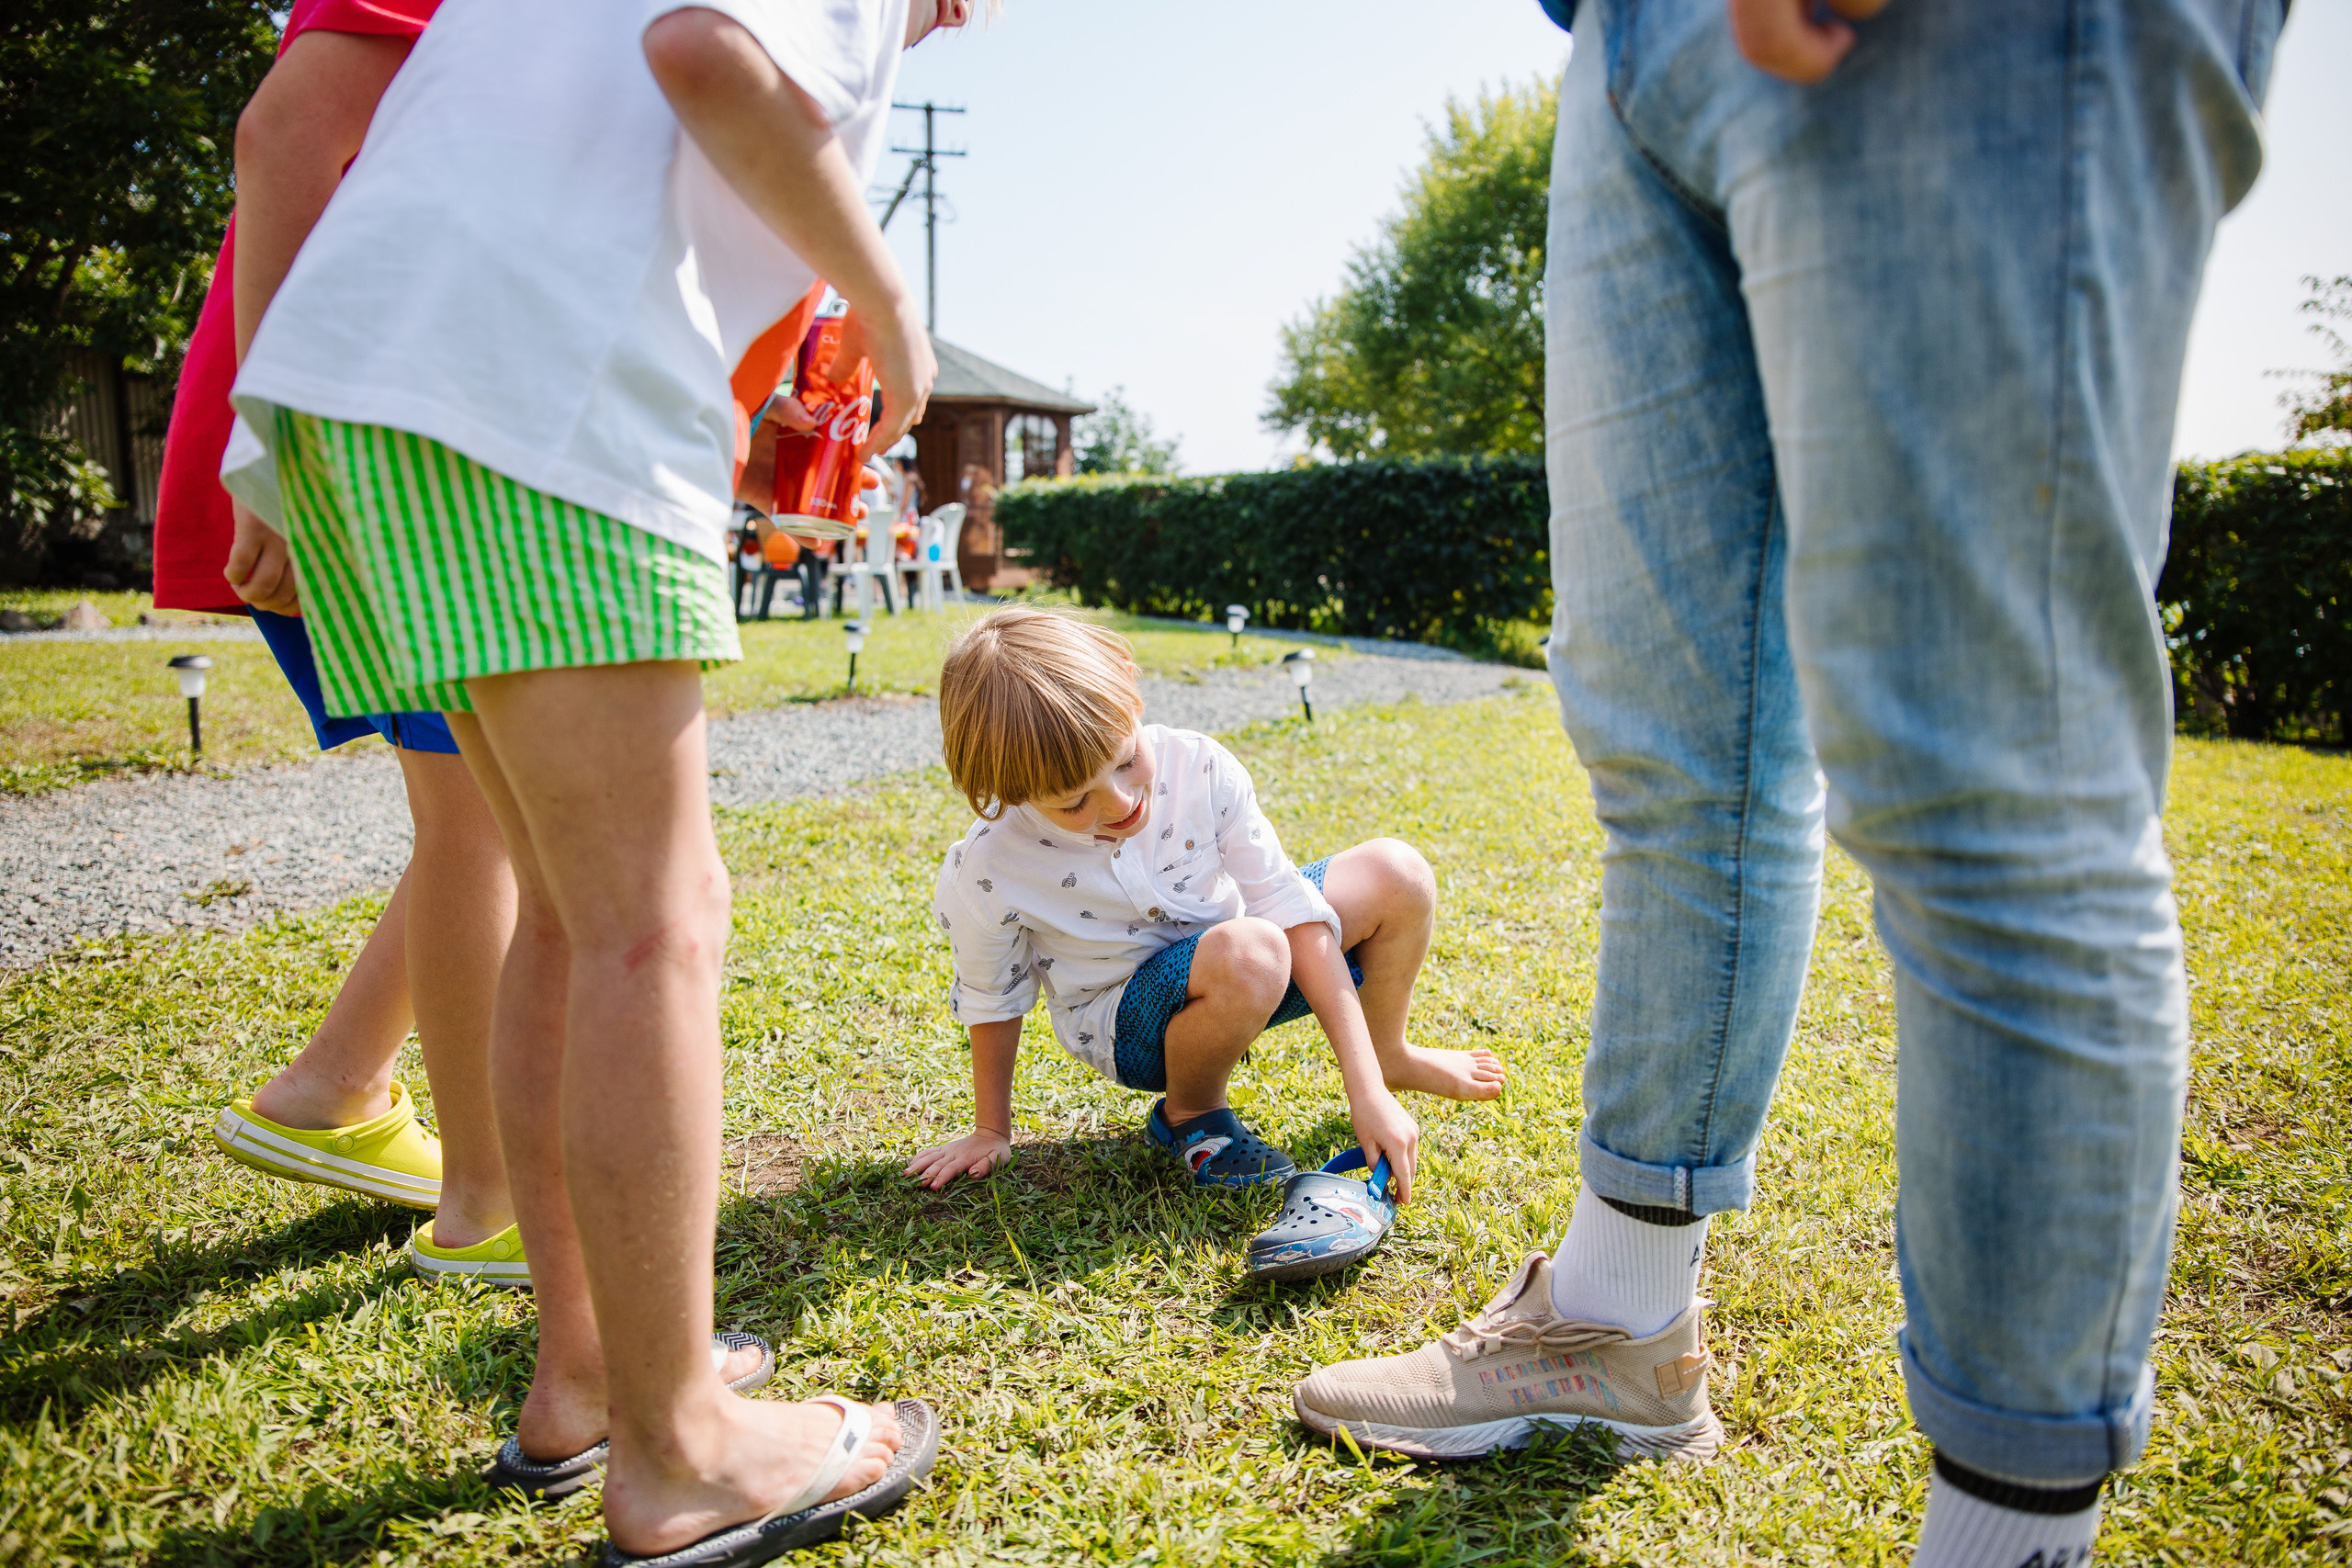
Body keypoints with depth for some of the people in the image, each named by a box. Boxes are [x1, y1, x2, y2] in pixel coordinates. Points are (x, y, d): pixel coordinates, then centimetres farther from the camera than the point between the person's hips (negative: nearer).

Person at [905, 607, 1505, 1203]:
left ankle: (1389, 1055, 16)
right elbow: (993, 1004, -7)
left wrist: (1367, 1090, -27)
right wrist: (991, 1133, 7)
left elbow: (1295, 914, -24)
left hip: (1243, 988, 4)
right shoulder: (983, 879, -27)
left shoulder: (1199, 768, -24)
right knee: (1247, 953, -38)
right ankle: (1188, 1112, -4)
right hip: (1128, 1022, -4)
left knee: (1397, 872, -14)